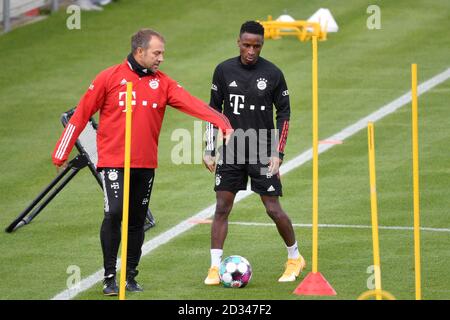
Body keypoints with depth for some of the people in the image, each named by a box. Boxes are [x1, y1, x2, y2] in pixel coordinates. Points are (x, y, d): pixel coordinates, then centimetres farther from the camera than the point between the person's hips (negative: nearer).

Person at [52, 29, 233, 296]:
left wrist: (222, 123, -25)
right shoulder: (110, 78, -4)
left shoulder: (163, 83, 5)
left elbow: (193, 103, -8)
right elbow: (82, 114, 0)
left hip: (146, 164, 4)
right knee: (114, 213, -15)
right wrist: (62, 152, 1)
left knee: (137, 221, 9)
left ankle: (130, 276, 20)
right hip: (113, 161, -4)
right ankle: (110, 276, -5)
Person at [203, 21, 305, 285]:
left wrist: (278, 154, -4)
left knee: (274, 210, -1)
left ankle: (295, 258, 20)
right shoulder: (224, 71, 1)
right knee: (222, 208, -4)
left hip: (263, 153, -2)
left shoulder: (273, 73, -4)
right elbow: (215, 110, 8)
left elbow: (284, 113, 2)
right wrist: (209, 150, 4)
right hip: (231, 152, 2)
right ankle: (215, 268, 0)